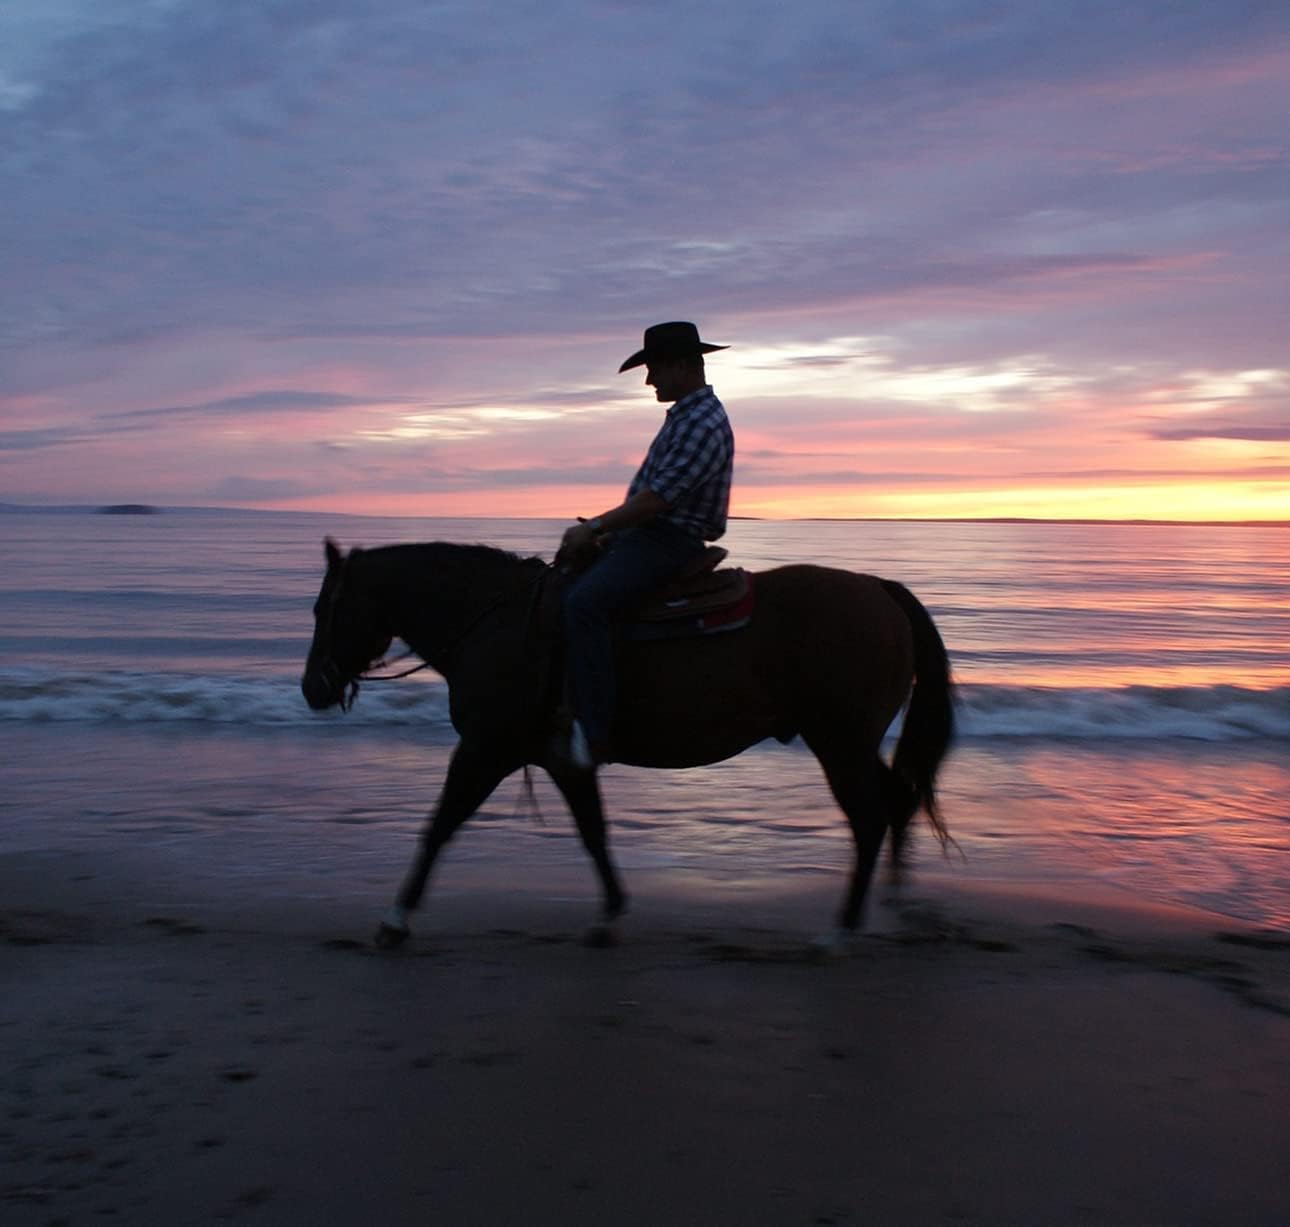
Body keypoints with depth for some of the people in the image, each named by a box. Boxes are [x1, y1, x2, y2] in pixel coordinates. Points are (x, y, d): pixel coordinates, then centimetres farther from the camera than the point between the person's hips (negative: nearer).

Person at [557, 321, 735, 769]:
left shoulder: (704, 424, -16)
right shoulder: (684, 415, 18)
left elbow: (656, 499, -22)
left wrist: (595, 528, -14)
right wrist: (605, 530, 11)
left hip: (669, 542, -12)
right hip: (644, 533, 12)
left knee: (584, 602, -30)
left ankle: (592, 733, -32)